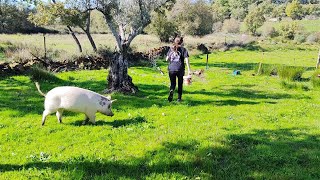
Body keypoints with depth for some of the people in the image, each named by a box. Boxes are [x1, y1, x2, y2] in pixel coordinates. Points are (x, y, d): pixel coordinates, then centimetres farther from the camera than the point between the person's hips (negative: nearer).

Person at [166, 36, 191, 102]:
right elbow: (186, 60, -9)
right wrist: (189, 70, -10)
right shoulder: (183, 49, -2)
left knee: (172, 83, 9)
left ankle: (171, 91, -22)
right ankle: (179, 98, 19)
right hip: (180, 69, -2)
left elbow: (167, 59, 8)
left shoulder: (171, 48, 6)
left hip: (171, 69, 2)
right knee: (180, 84, 14)